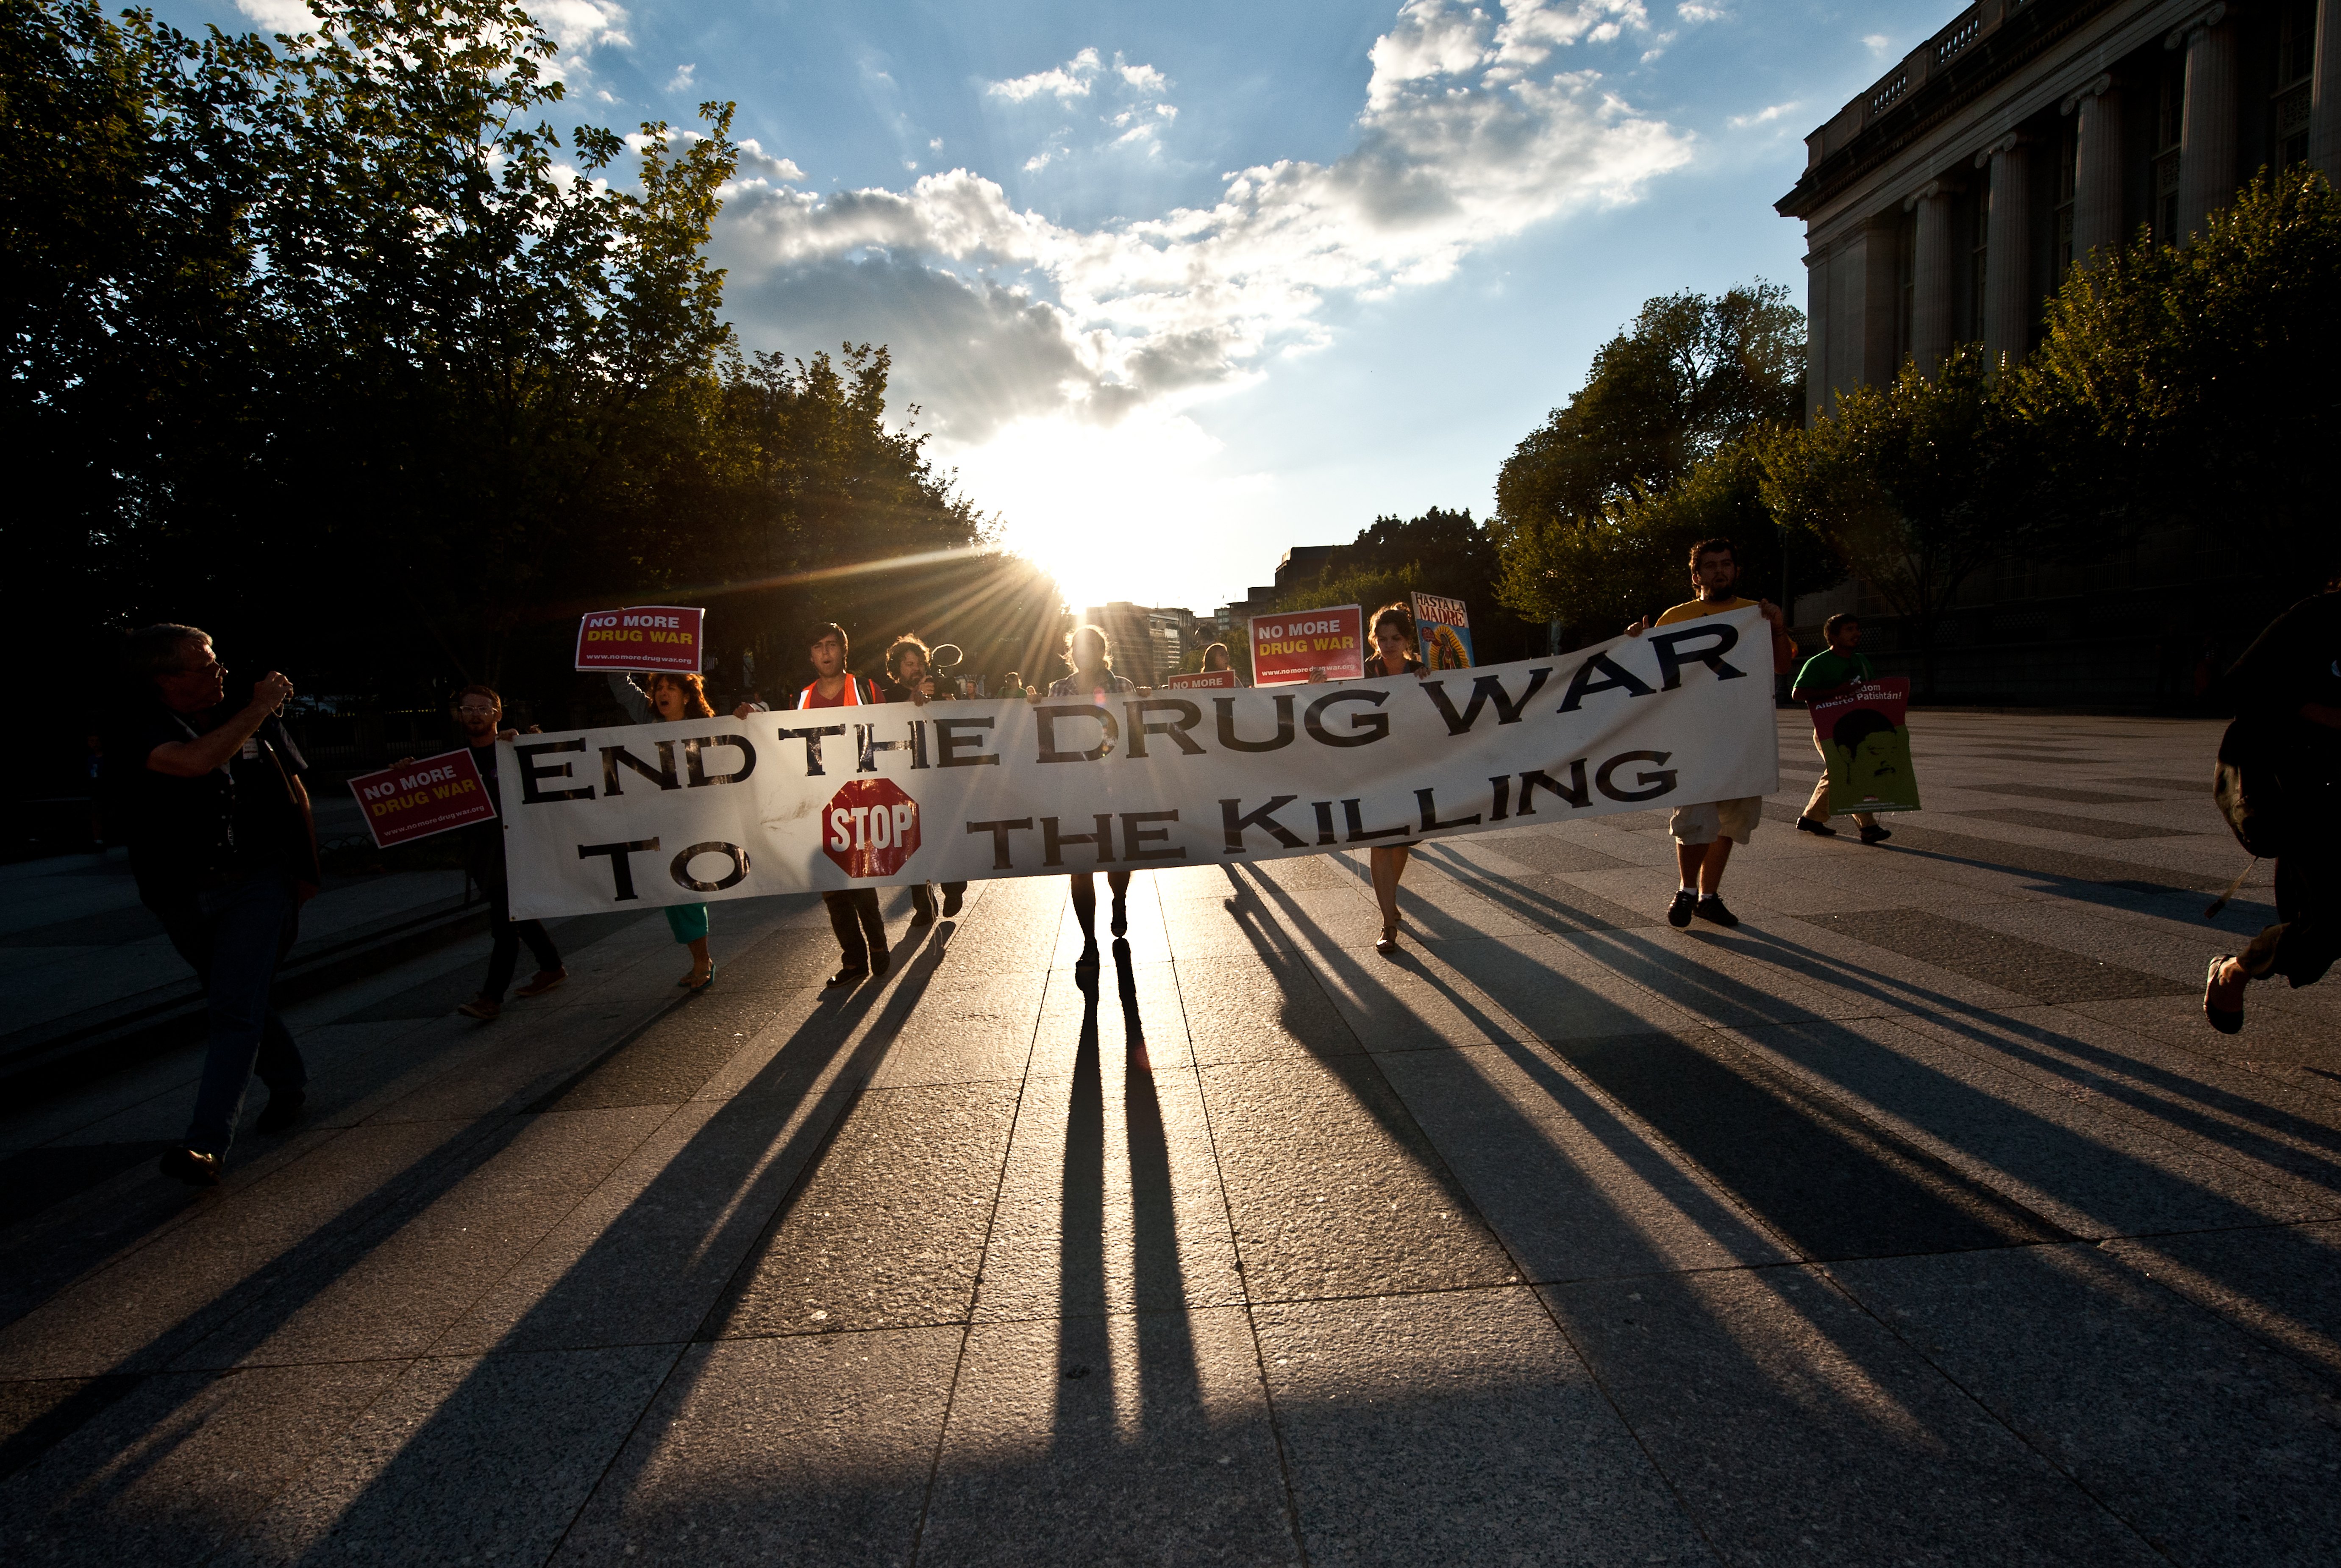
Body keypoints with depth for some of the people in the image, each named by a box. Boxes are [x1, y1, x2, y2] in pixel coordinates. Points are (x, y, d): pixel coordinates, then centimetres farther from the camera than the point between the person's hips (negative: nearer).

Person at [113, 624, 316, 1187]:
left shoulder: (252, 716, 2)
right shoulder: (138, 727, -8)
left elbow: (294, 787, 12)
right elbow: (194, 761, -31)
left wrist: (306, 867, 8)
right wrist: (260, 708, -22)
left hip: (258, 882, -1)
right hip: (184, 896, 1)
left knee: (235, 1008, -12)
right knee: (238, 1000, 18)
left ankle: (208, 1142, -15)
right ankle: (291, 1084, 38)